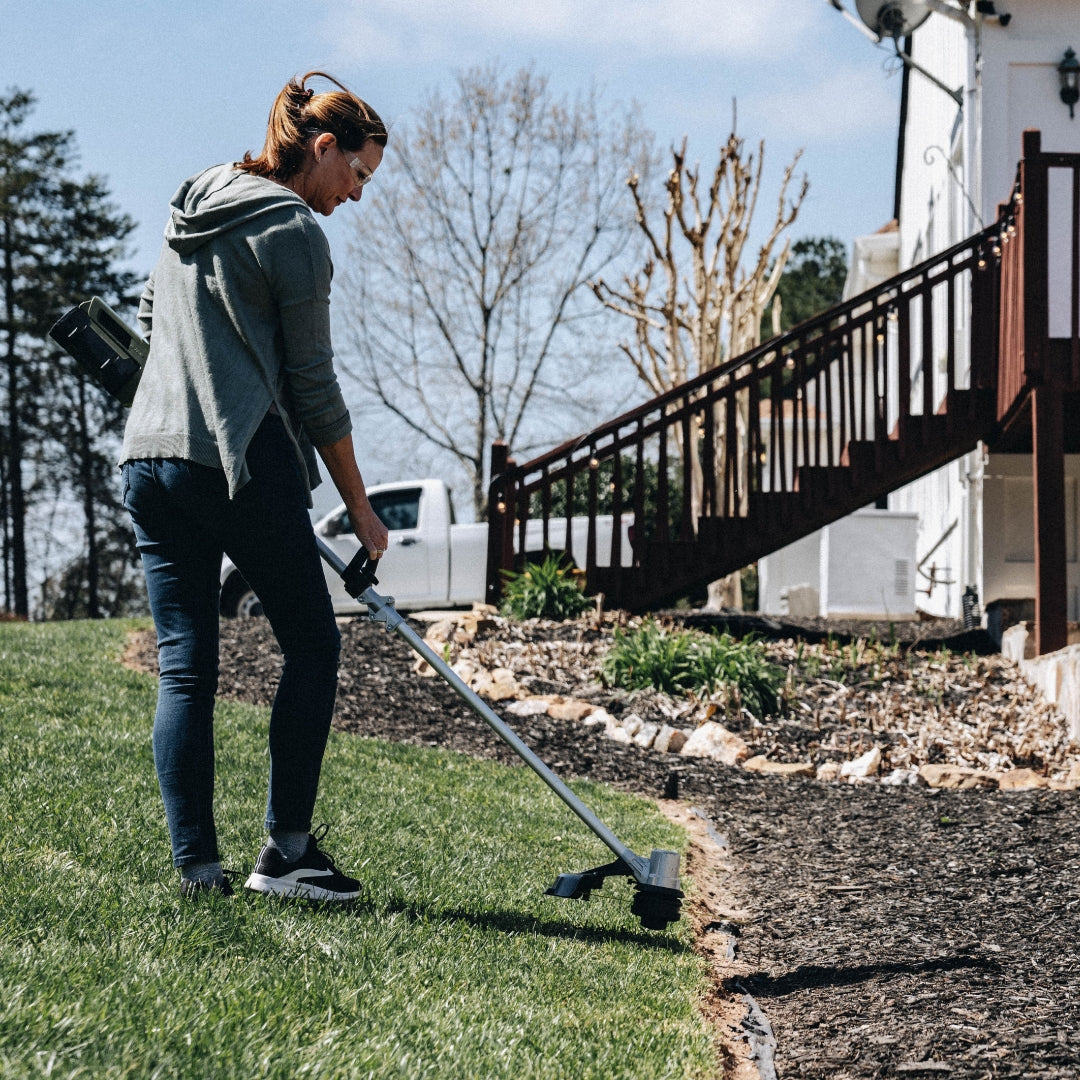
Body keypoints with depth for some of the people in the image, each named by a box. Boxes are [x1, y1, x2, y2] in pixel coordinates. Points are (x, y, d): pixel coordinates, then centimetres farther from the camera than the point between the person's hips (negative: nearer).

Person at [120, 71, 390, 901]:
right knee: (312, 645, 4)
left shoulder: (195, 207, 17)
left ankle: (196, 866, 2)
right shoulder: (294, 230, -7)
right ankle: (286, 852, 1)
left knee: (184, 666, 5)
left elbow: (151, 316, 28)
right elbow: (312, 384, -6)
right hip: (242, 461, -7)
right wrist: (359, 506, 0)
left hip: (150, 455, 8)